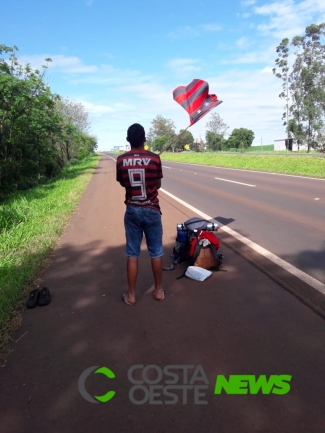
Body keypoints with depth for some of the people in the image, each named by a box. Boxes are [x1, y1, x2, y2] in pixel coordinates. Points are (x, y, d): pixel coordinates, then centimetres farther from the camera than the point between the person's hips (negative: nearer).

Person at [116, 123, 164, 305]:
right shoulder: (154, 158, -8)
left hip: (132, 210, 1)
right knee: (156, 252, 12)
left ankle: (131, 295, 17)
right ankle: (158, 290, 23)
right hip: (152, 210, -1)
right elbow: (158, 184, 3)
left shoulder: (121, 160, -3)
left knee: (132, 253, 9)